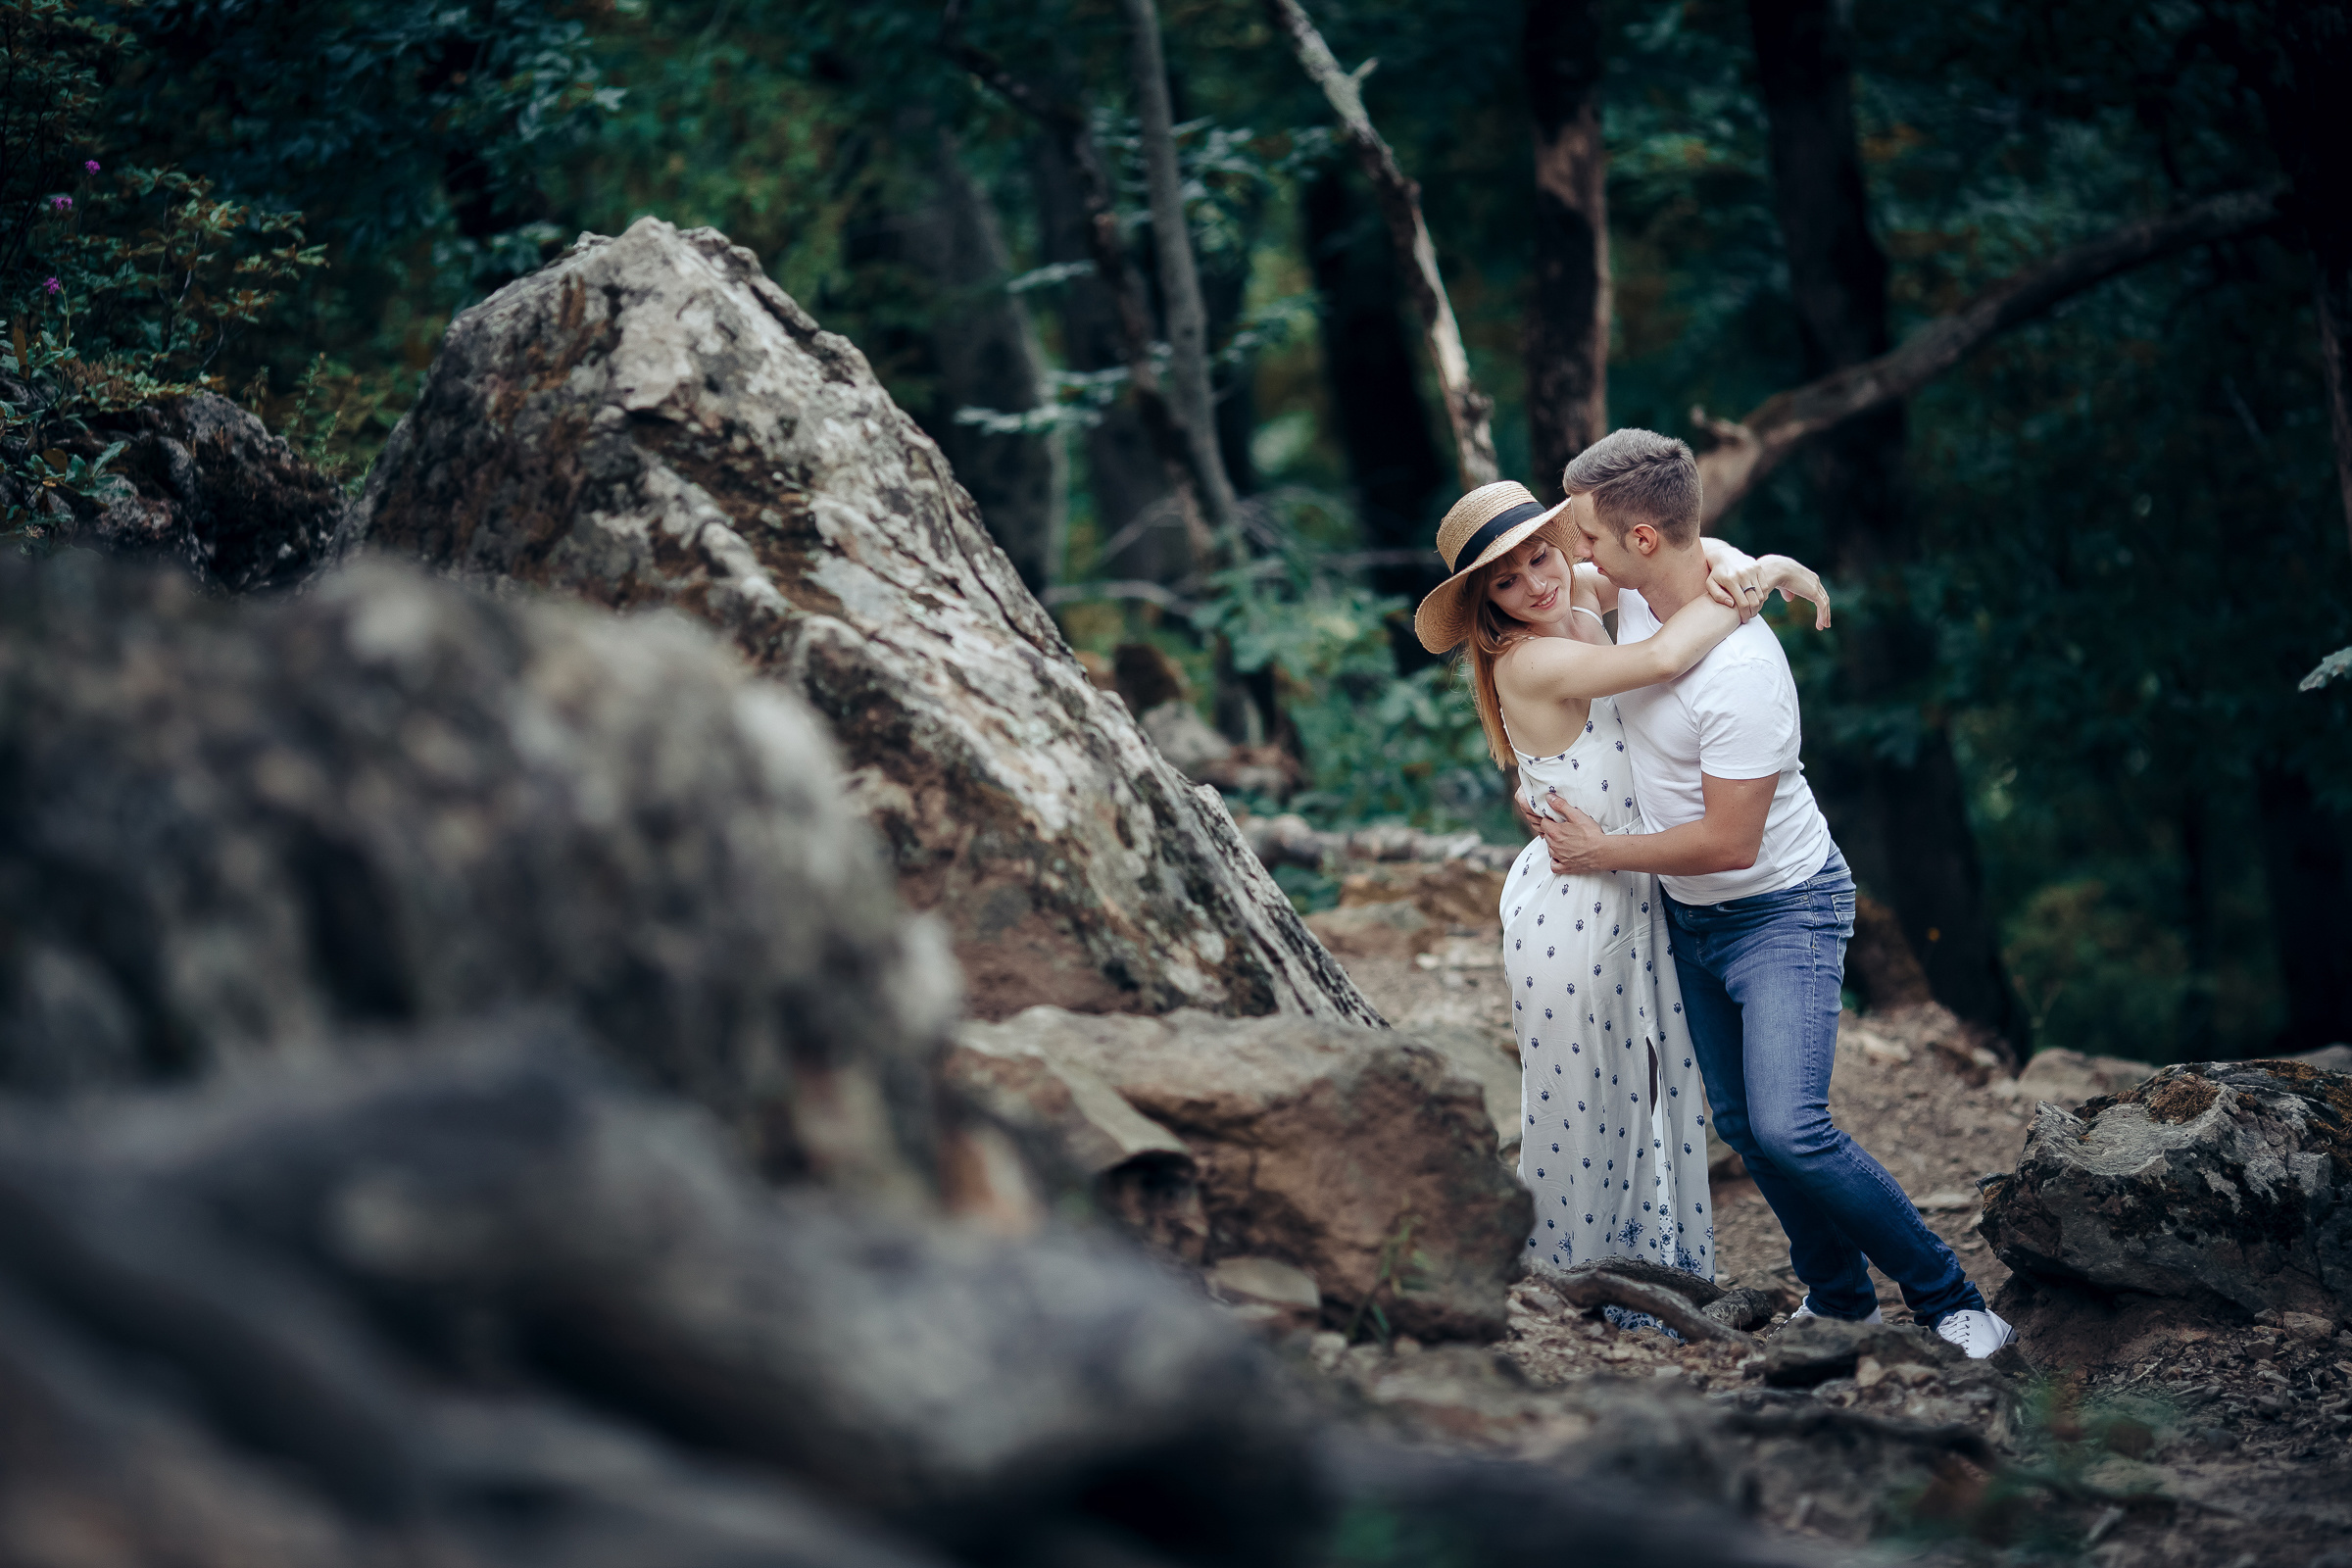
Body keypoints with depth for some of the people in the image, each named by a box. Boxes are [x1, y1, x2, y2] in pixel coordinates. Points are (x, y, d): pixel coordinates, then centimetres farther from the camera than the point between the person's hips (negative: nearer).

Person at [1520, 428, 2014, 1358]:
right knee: (1742, 1125, 13)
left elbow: (1728, 842, -28)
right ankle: (1840, 1298, 29)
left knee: (1788, 1129, -21)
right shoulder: (1634, 593, -7)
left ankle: (1946, 1298, -8)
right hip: (1691, 918, 9)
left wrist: (1603, 853, -14)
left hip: (1784, 909, -9)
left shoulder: (1742, 671, -32)